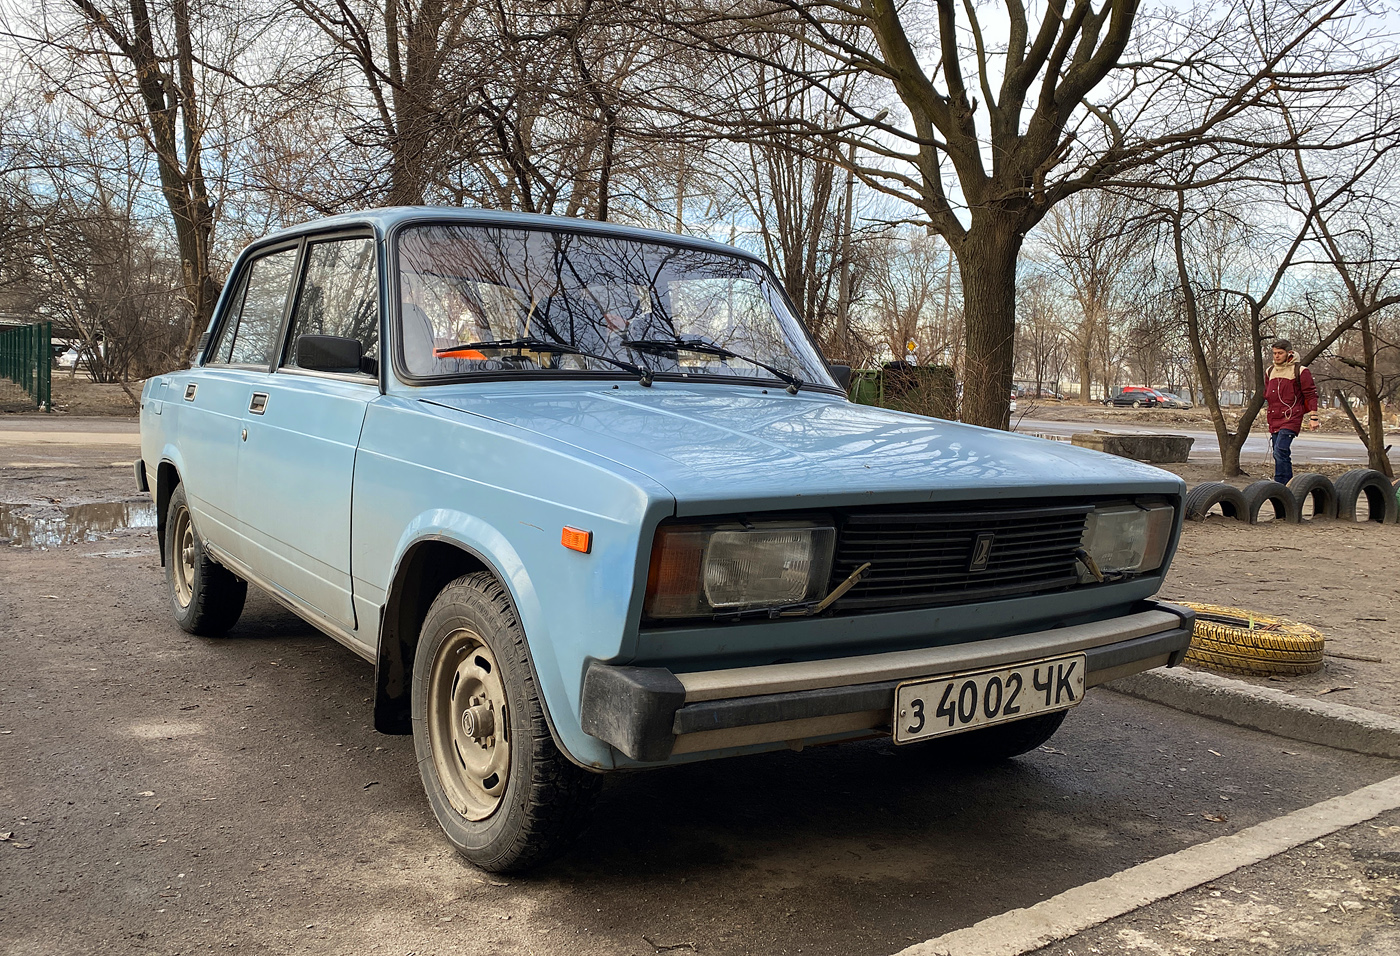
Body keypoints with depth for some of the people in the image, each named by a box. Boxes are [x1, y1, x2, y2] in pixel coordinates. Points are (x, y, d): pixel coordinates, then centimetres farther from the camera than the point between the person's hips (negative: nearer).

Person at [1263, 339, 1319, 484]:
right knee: (1279, 455, 8)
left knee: (1280, 451, -19)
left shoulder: (1300, 370, -2)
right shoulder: (1271, 370, 16)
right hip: (1274, 420, 7)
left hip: (1291, 419, -7)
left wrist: (1313, 417, -6)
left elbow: (1311, 395, -2)